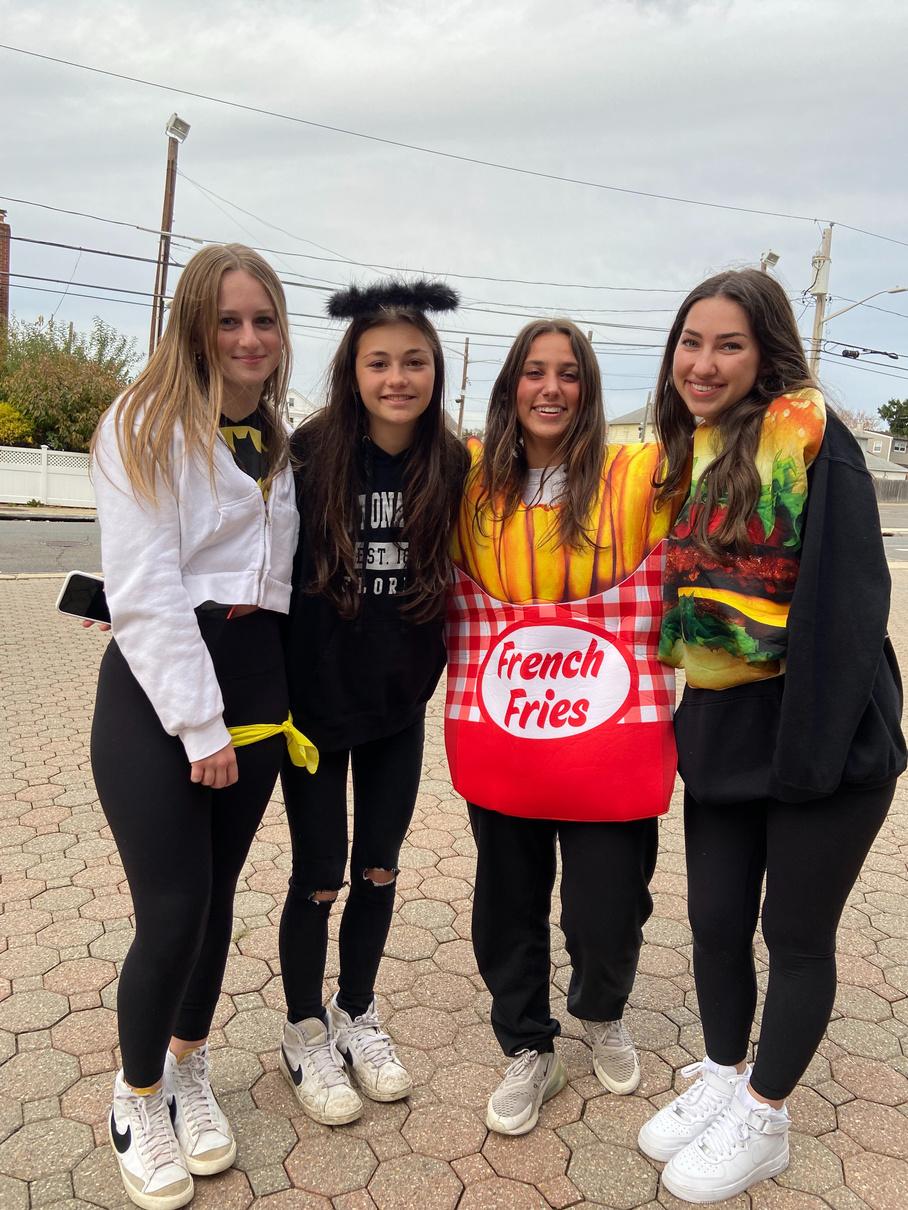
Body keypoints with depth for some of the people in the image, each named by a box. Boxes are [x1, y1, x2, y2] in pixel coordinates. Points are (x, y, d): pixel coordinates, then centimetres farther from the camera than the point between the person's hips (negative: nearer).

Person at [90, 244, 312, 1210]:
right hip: (156, 692, -5)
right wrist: (199, 724, -16)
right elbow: (143, 593, -14)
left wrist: (263, 705, 5)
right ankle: (136, 1099, 24)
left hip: (254, 685, 6)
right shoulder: (147, 425, -6)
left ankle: (189, 1074, 36)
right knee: (172, 912, -3)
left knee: (217, 896, 13)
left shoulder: (277, 442, 14)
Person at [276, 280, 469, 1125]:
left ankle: (356, 1016, 39)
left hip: (399, 707, 3)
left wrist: (434, 669, -1)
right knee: (318, 878, 9)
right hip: (314, 701, -3)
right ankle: (305, 1034, 32)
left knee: (379, 872, 15)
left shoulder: (451, 467, -3)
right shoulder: (309, 455, -13)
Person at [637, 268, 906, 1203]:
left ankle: (763, 1119, 31)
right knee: (715, 919, 15)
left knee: (795, 934, 10)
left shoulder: (809, 437, -13)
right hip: (722, 728, 6)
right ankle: (721, 1080, 38)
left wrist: (814, 745, -21)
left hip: (817, 732, -6)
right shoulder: (689, 455, 9)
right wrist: (679, 716, 12)